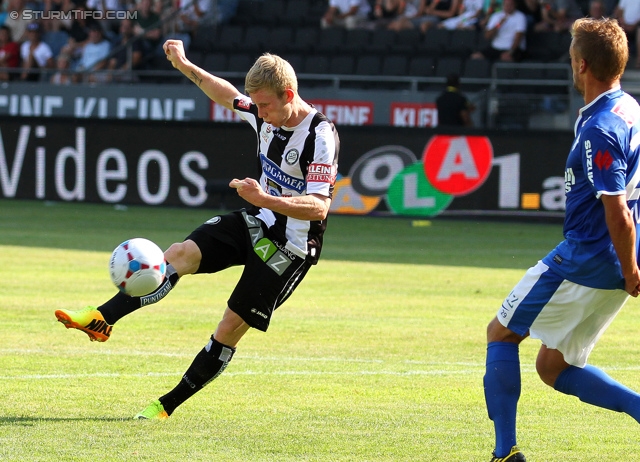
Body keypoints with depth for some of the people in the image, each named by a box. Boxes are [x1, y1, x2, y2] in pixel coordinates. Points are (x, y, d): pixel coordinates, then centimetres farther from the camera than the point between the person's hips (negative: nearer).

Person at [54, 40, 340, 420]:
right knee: (181, 254, -13)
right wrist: (186, 67, 16)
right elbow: (228, 96, 22)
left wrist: (265, 199, -43)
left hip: (291, 246, -7)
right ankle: (102, 320, -20)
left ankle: (169, 404, 2)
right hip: (257, 222, 7)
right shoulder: (265, 113, -1)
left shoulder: (320, 137, -25)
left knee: (232, 326, -6)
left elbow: (319, 207, -31)